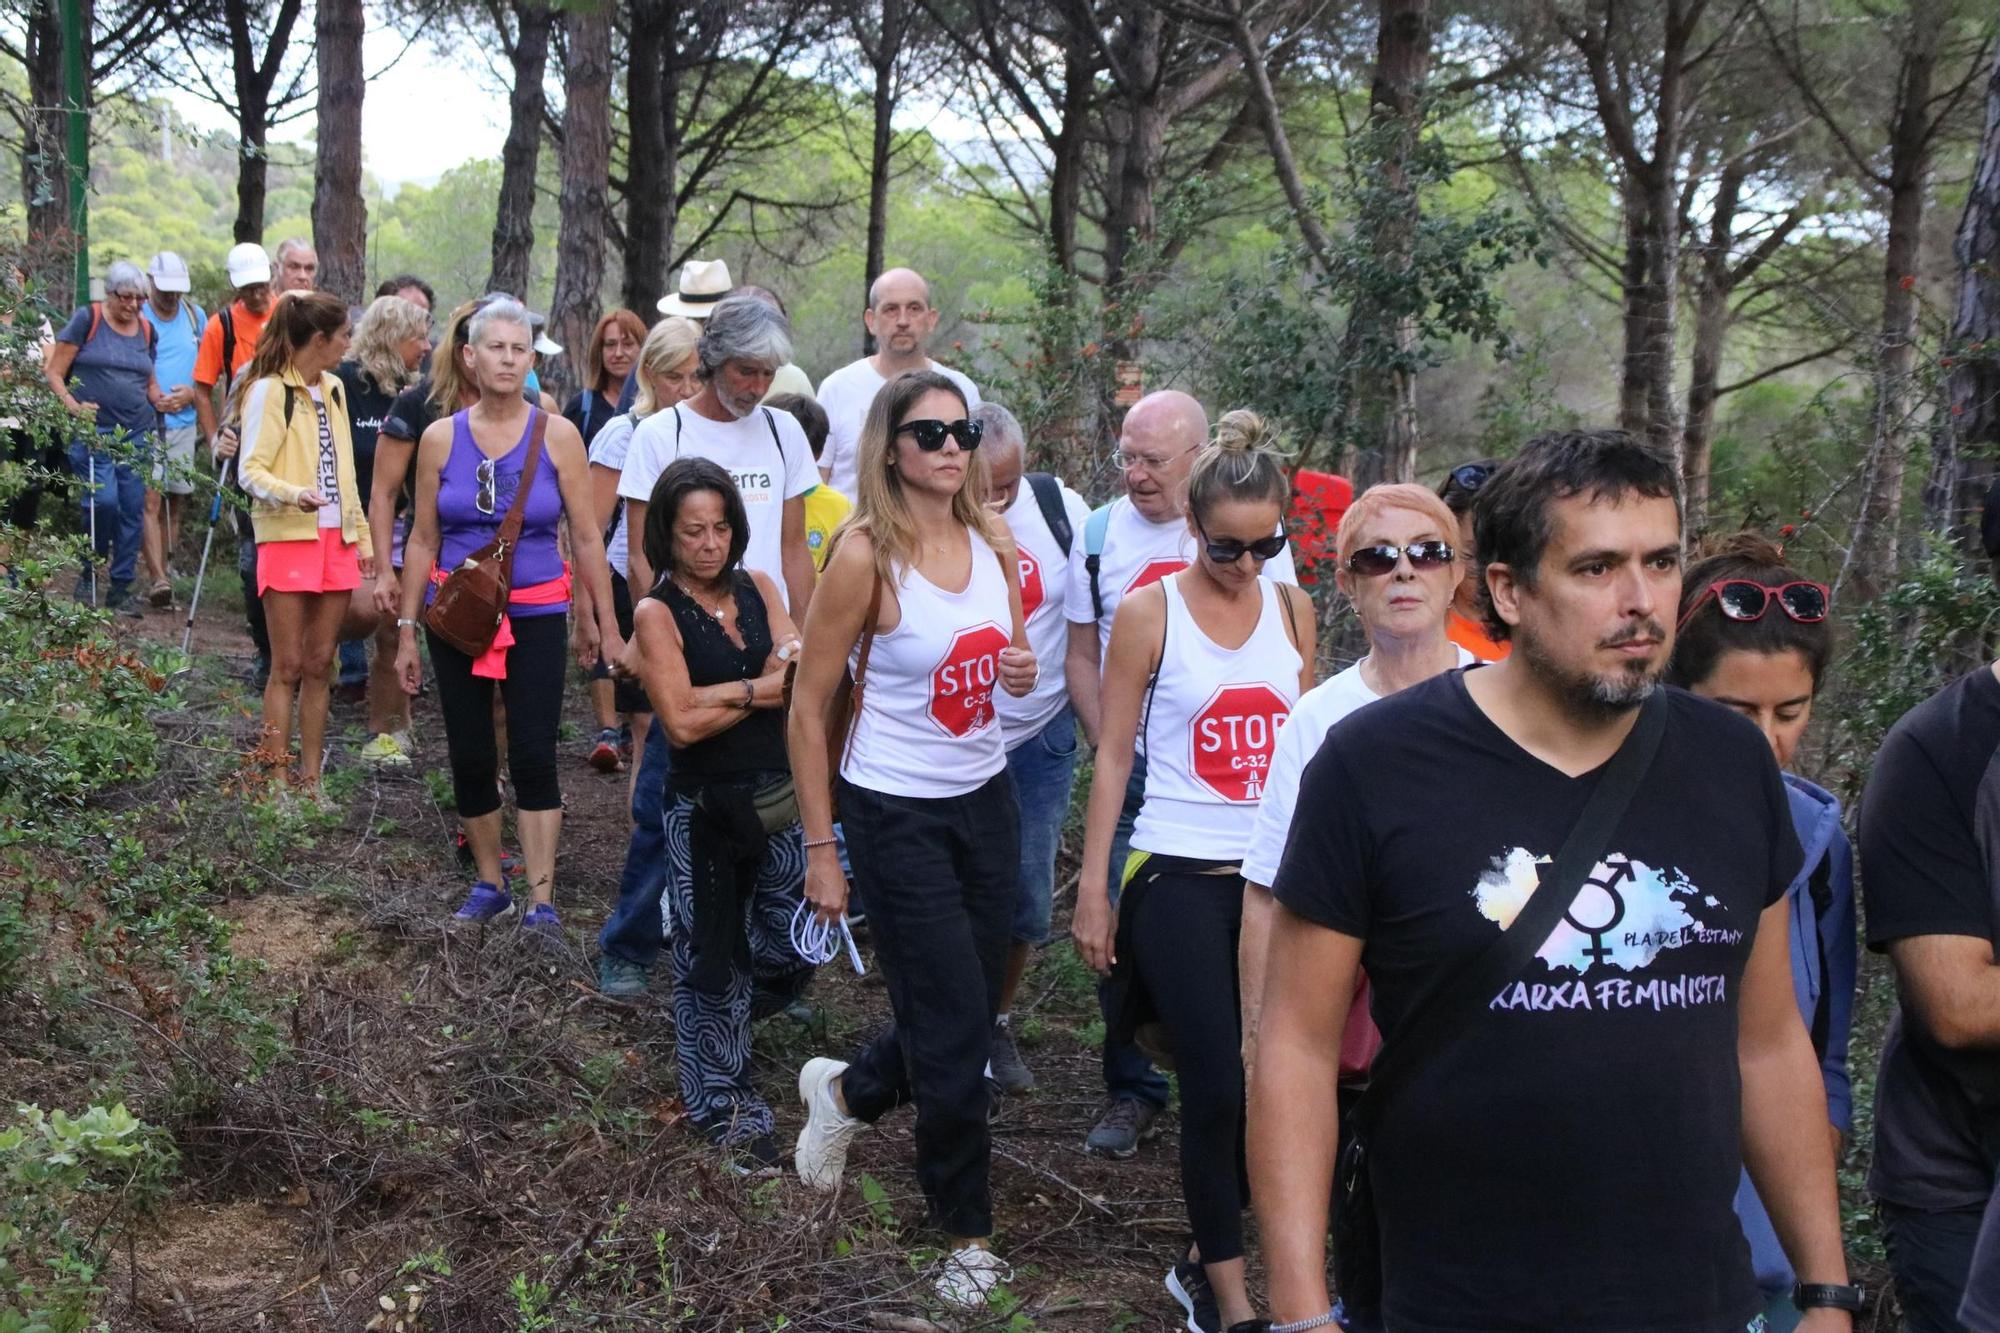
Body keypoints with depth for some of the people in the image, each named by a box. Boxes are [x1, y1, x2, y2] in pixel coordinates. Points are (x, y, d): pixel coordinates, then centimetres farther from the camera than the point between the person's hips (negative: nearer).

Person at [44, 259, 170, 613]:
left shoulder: (146, 329, 14)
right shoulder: (87, 319, -1)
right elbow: (54, 373, -2)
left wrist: (159, 399, 4)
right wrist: (74, 406, -17)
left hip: (138, 433, 5)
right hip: (93, 430, -5)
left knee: (132, 508, 2)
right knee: (103, 501, -17)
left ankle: (122, 587, 12)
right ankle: (88, 575, 4)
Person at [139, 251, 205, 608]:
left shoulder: (196, 316, 12)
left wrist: (192, 393, -3)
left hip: (183, 422, 5)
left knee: (175, 502, 8)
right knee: (151, 499, -14)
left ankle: (165, 571, 17)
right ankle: (159, 578, -21)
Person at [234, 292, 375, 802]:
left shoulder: (333, 389, 17)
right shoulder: (269, 390, -8)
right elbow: (251, 470, -13)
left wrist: (362, 536, 19)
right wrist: (292, 494, -32)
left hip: (335, 539, 7)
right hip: (287, 538, -7)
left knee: (319, 666, 7)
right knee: (288, 667, -5)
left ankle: (310, 781, 12)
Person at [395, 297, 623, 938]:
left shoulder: (557, 435, -2)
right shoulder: (440, 438, 2)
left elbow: (586, 536, 1)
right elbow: (422, 539, 6)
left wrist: (604, 622, 1)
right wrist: (407, 630, 5)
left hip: (536, 614, -2)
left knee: (533, 757, -9)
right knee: (470, 758, 7)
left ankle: (542, 901, -5)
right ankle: (489, 886, 22)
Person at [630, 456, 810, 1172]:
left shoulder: (757, 588, 5)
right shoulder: (657, 613, -8)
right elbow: (681, 722, -17)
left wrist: (725, 691, -20)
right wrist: (762, 690, -9)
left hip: (780, 796, 4)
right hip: (705, 808, -4)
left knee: (790, 949, 9)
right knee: (712, 958, 6)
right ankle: (725, 1107, 21)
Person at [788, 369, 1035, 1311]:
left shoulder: (992, 540, 0)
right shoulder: (866, 554, -17)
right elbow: (808, 706, -12)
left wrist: (1022, 670, -11)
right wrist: (820, 850, -12)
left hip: (985, 798, 6)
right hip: (896, 812, -6)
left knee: (969, 1010, 14)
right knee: (955, 1029, 1)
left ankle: (847, 1092, 44)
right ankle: (967, 1236, 21)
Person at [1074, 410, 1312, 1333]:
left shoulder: (1292, 608, 6)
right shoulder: (1149, 612, -5)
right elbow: (1112, 758, -2)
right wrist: (1092, 890, -5)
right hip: (1180, 877, -4)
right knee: (1217, 1085, -6)